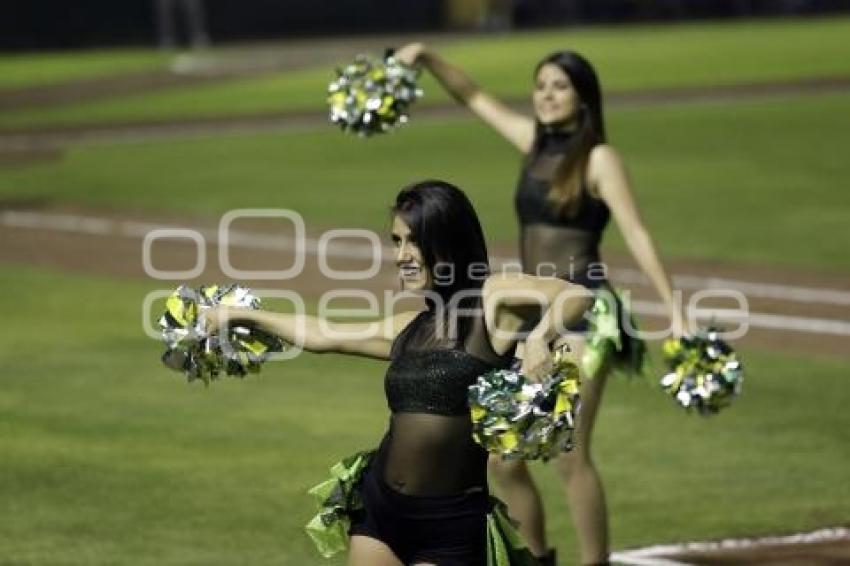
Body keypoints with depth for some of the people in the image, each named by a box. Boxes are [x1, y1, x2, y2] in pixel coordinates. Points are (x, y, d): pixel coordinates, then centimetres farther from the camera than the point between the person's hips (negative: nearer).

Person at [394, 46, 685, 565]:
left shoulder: (600, 158, -5)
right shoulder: (536, 143, 13)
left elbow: (636, 235, -11)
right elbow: (475, 98, 22)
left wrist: (675, 312, -18)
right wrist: (427, 58, 9)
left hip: (584, 314, -7)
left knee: (570, 457, -12)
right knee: (503, 459, 6)